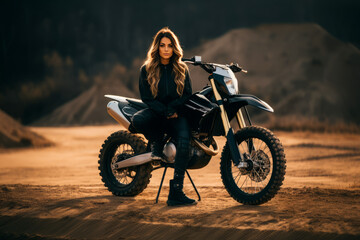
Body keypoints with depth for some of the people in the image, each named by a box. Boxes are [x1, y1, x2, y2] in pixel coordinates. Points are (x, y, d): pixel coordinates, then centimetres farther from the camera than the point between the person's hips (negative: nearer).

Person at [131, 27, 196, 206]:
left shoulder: (182, 69, 7)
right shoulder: (147, 69, 2)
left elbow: (187, 94, 5)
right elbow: (147, 98, -2)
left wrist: (171, 109, -11)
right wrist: (165, 112, -14)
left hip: (177, 113, 0)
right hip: (155, 112, 0)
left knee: (184, 141, -31)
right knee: (137, 119, -36)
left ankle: (176, 191, -33)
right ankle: (157, 144, -3)